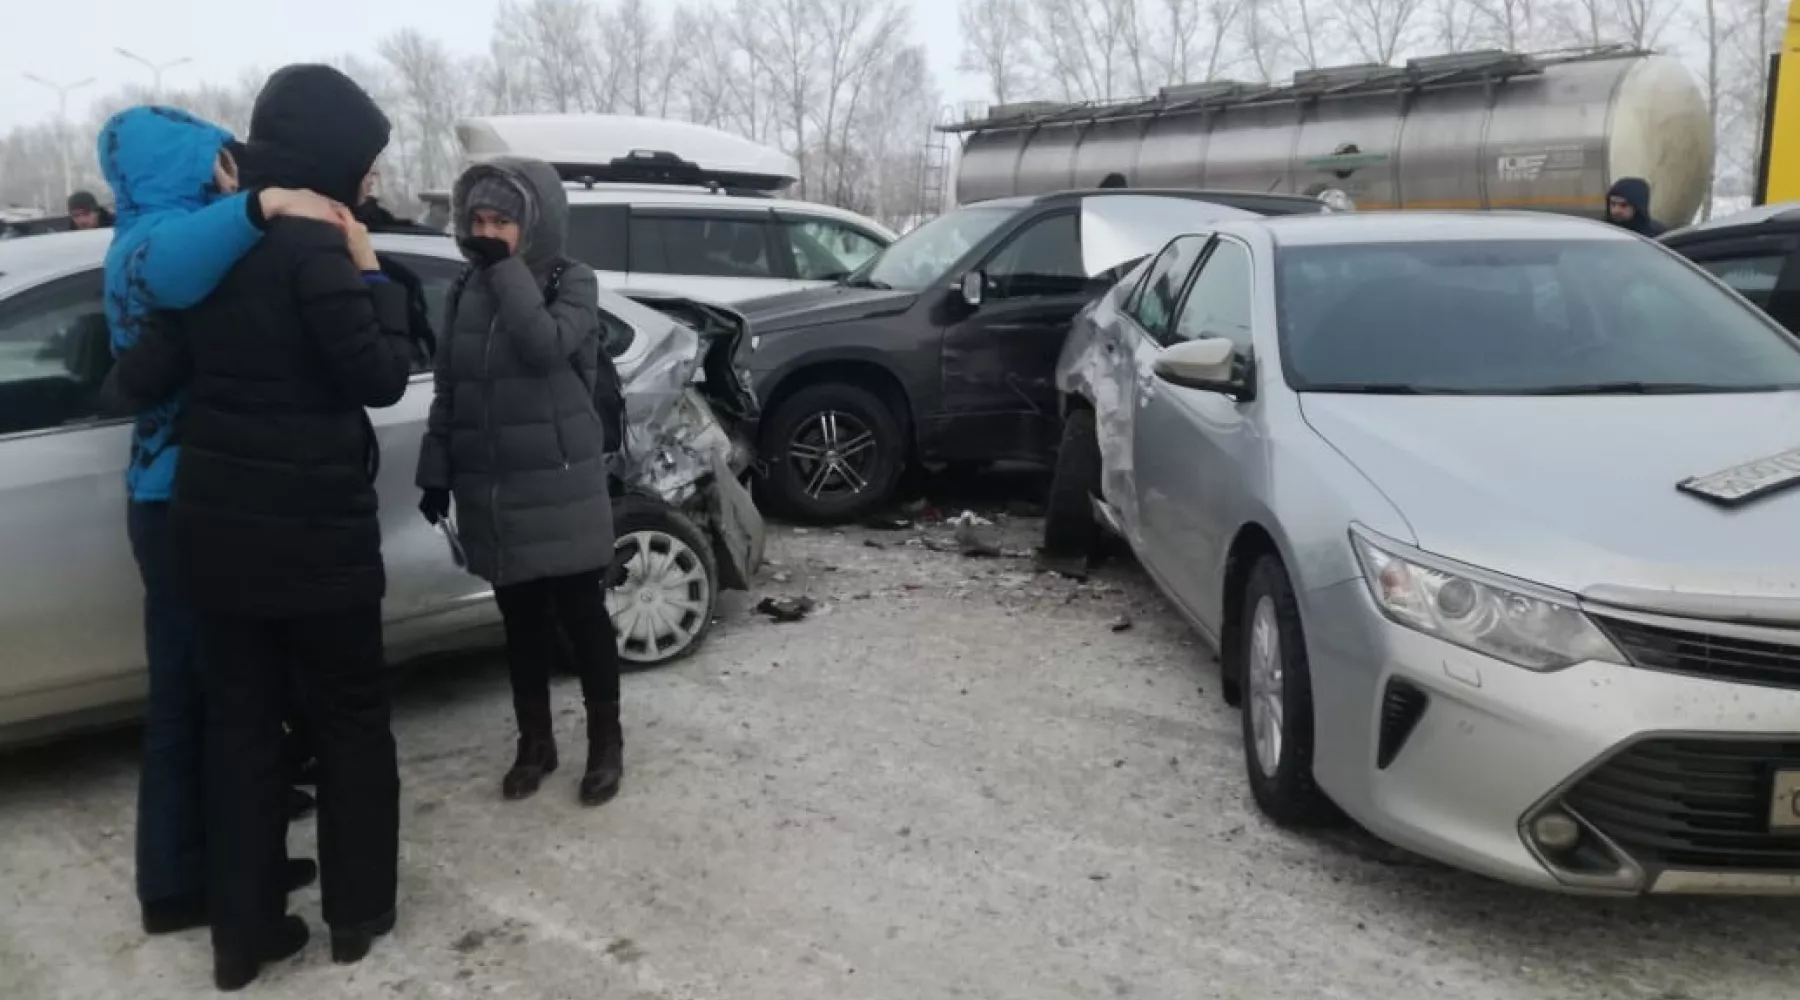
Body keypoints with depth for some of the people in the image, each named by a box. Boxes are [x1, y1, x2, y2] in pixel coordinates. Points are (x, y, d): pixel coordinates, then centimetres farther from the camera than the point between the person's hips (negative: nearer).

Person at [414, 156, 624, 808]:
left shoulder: (571, 281, -4)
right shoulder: (468, 291, 9)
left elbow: (547, 346, -23)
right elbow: (448, 390, 13)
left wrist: (507, 271, -17)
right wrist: (437, 473, 9)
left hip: (560, 488, -4)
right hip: (491, 491, 4)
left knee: (581, 615, 4)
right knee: (521, 619, 12)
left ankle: (606, 742, 18)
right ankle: (535, 742, 26)